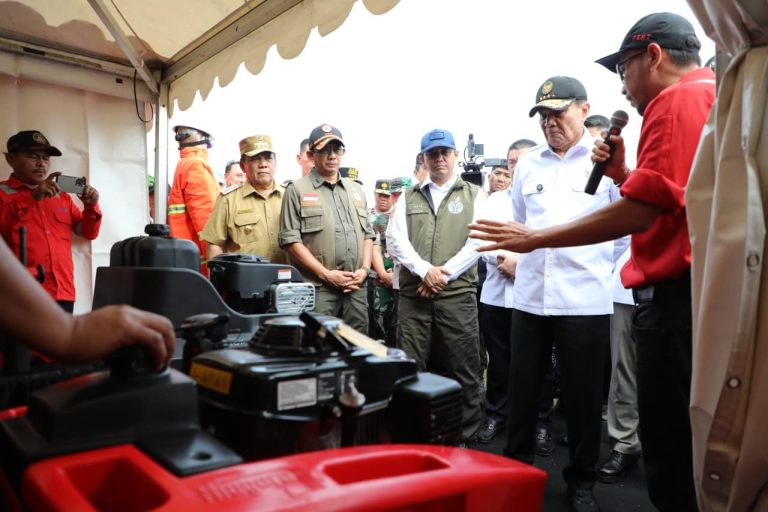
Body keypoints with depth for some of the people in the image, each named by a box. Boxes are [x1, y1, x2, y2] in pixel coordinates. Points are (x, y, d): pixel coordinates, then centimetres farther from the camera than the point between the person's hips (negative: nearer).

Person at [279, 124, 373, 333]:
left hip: (356, 287, 5)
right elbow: (290, 240, -8)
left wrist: (364, 269, 2)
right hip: (317, 288, -5)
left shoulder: (356, 190, 17)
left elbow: (368, 234, 19)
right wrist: (325, 274, -12)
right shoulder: (297, 190, 0)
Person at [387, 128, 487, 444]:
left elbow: (478, 242, -2)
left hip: (458, 294, -1)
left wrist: (445, 273, -11)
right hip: (413, 294, 2)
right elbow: (395, 240, 3)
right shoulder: (408, 198, 15)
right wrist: (425, 271, -11)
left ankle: (465, 438, 18)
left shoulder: (474, 196, 9)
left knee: (463, 370, 3)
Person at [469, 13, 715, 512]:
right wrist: (624, 174, 10)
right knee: (690, 449, 17)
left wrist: (535, 237, -14)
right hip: (698, 295, 11)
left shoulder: (678, 99, -10)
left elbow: (642, 211, -21)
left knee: (671, 458, -1)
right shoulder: (712, 96, 21)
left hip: (676, 297, -10)